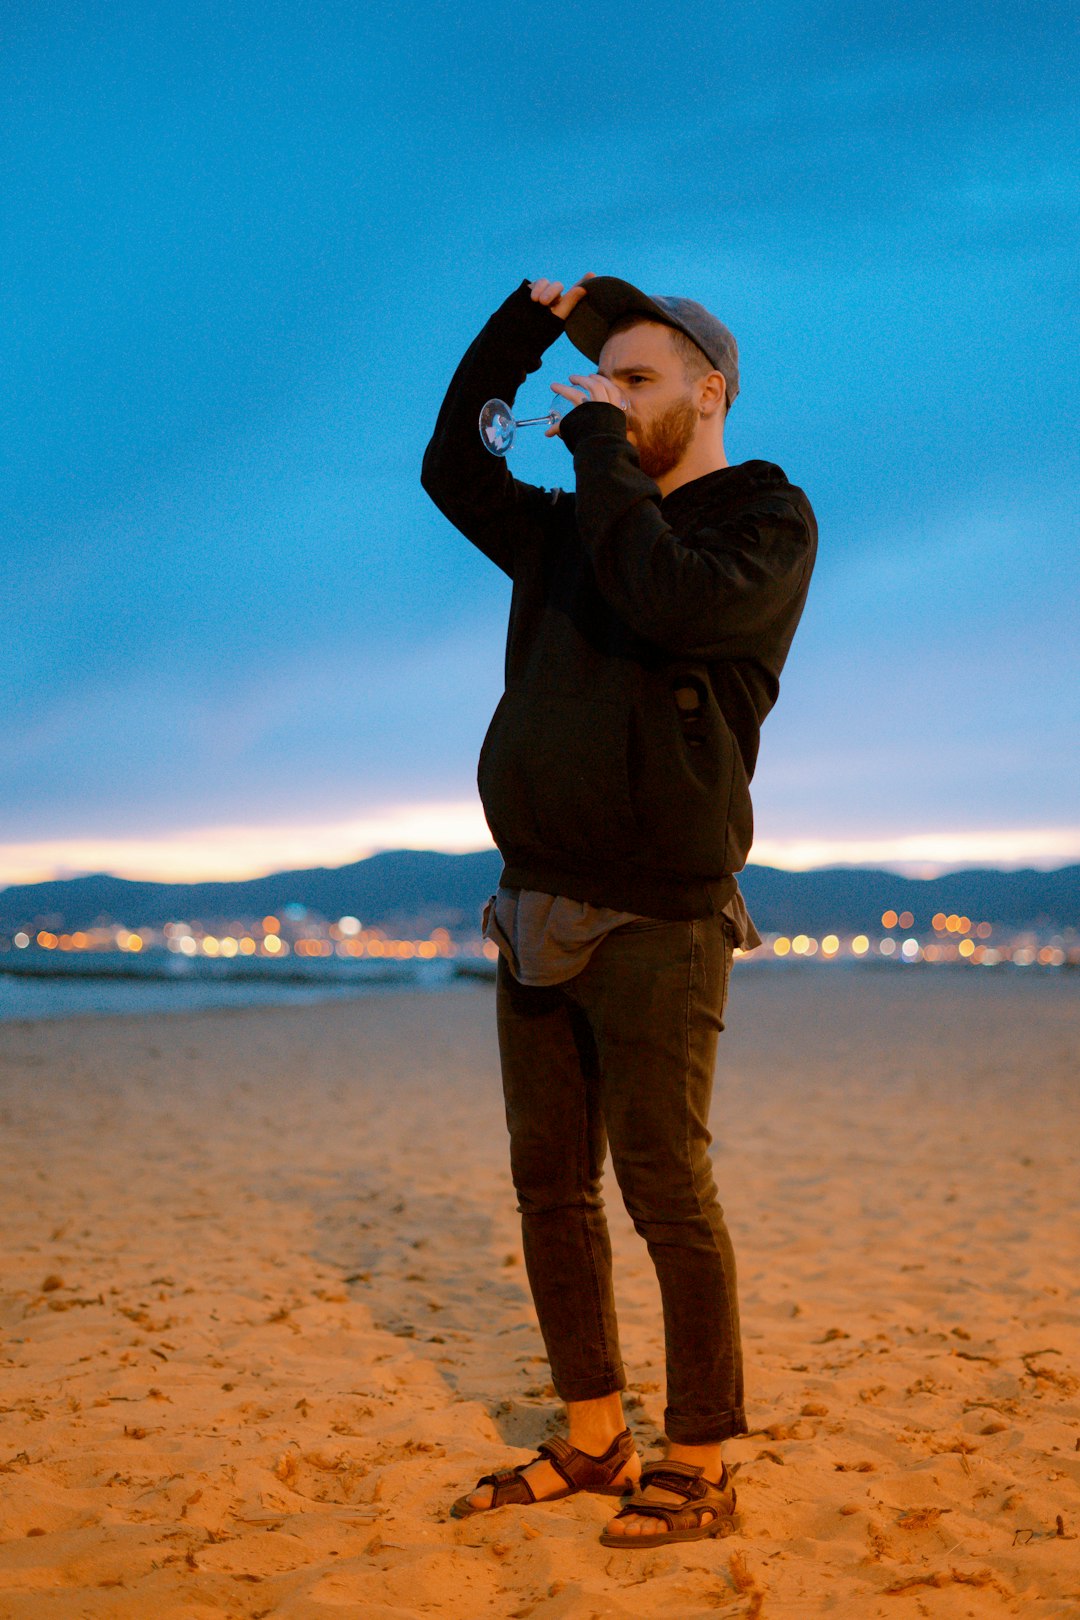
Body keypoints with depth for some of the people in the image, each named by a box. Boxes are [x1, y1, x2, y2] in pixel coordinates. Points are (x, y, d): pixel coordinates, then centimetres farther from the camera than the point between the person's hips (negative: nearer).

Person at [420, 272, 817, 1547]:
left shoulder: (769, 522, -4)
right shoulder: (572, 528, 18)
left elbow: (673, 601, -23)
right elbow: (454, 472, 20)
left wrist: (600, 444, -14)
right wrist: (527, 325, 12)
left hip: (654, 922, -7)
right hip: (538, 912, 7)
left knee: (666, 1195, -5)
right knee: (551, 1187, 9)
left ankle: (698, 1472, 5)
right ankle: (594, 1443, 20)